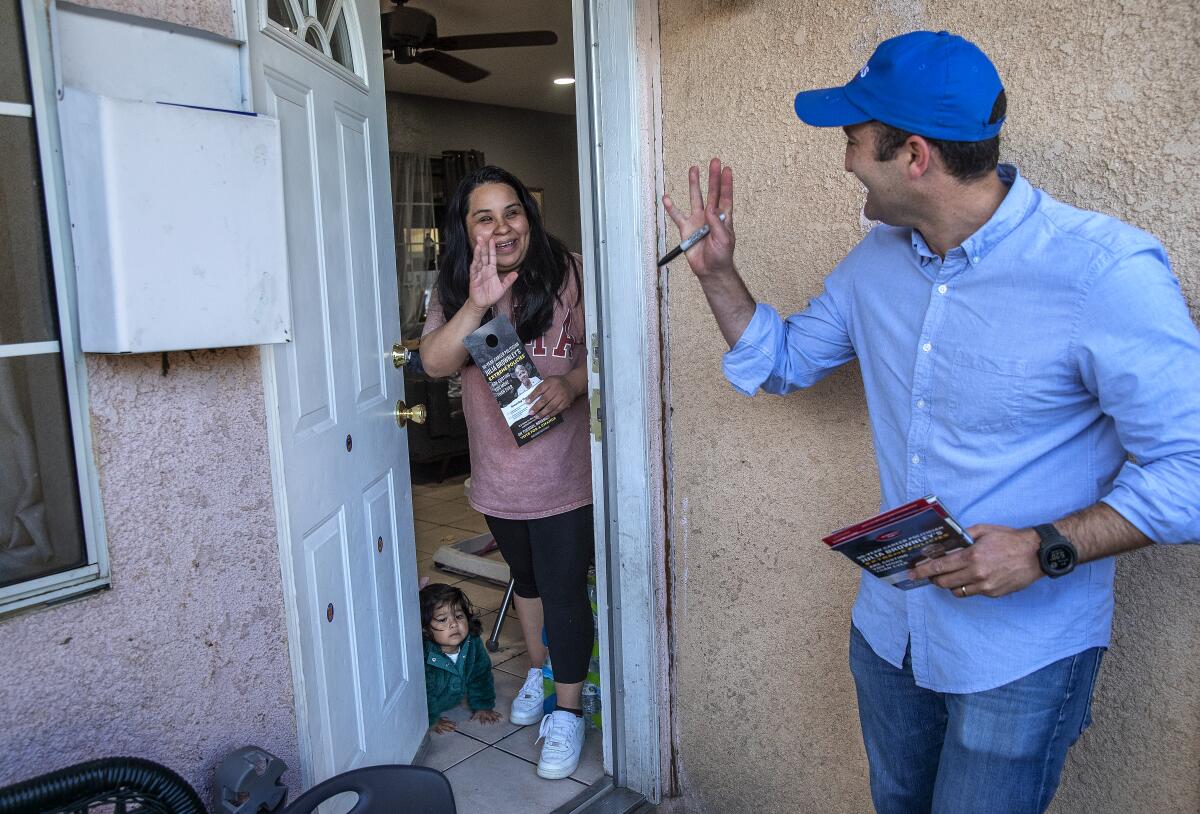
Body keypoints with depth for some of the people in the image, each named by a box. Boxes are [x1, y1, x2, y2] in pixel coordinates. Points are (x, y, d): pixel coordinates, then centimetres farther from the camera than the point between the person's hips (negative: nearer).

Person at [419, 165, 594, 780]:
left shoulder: (566, 274, -12)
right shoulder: (455, 289, -2)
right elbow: (435, 362, -16)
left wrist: (571, 384, -30)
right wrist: (477, 303, -31)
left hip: (562, 470, -4)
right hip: (497, 471, 4)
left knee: (564, 590, 3)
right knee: (525, 577, 24)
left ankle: (566, 711, 23)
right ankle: (537, 671, 48)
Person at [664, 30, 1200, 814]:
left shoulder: (1105, 270, -23)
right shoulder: (878, 259, -1)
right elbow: (784, 359, 11)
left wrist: (1045, 549, -29)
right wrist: (718, 272, -1)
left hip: (1022, 654, -6)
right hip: (889, 626, 6)